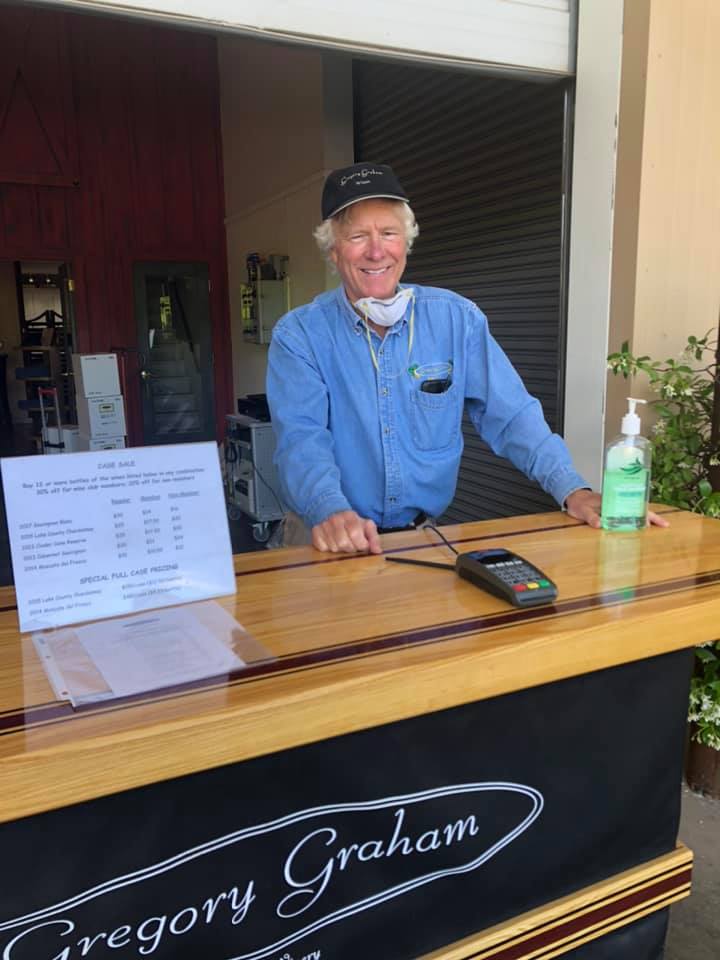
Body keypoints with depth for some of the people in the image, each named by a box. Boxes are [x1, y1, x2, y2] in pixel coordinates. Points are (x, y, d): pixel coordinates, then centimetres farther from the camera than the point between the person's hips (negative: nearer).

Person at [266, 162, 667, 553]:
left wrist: (572, 489, -12)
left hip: (431, 531, 1)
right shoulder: (298, 335, -4)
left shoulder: (456, 318, 3)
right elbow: (301, 438, -17)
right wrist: (330, 509, -37)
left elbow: (511, 416, 1)